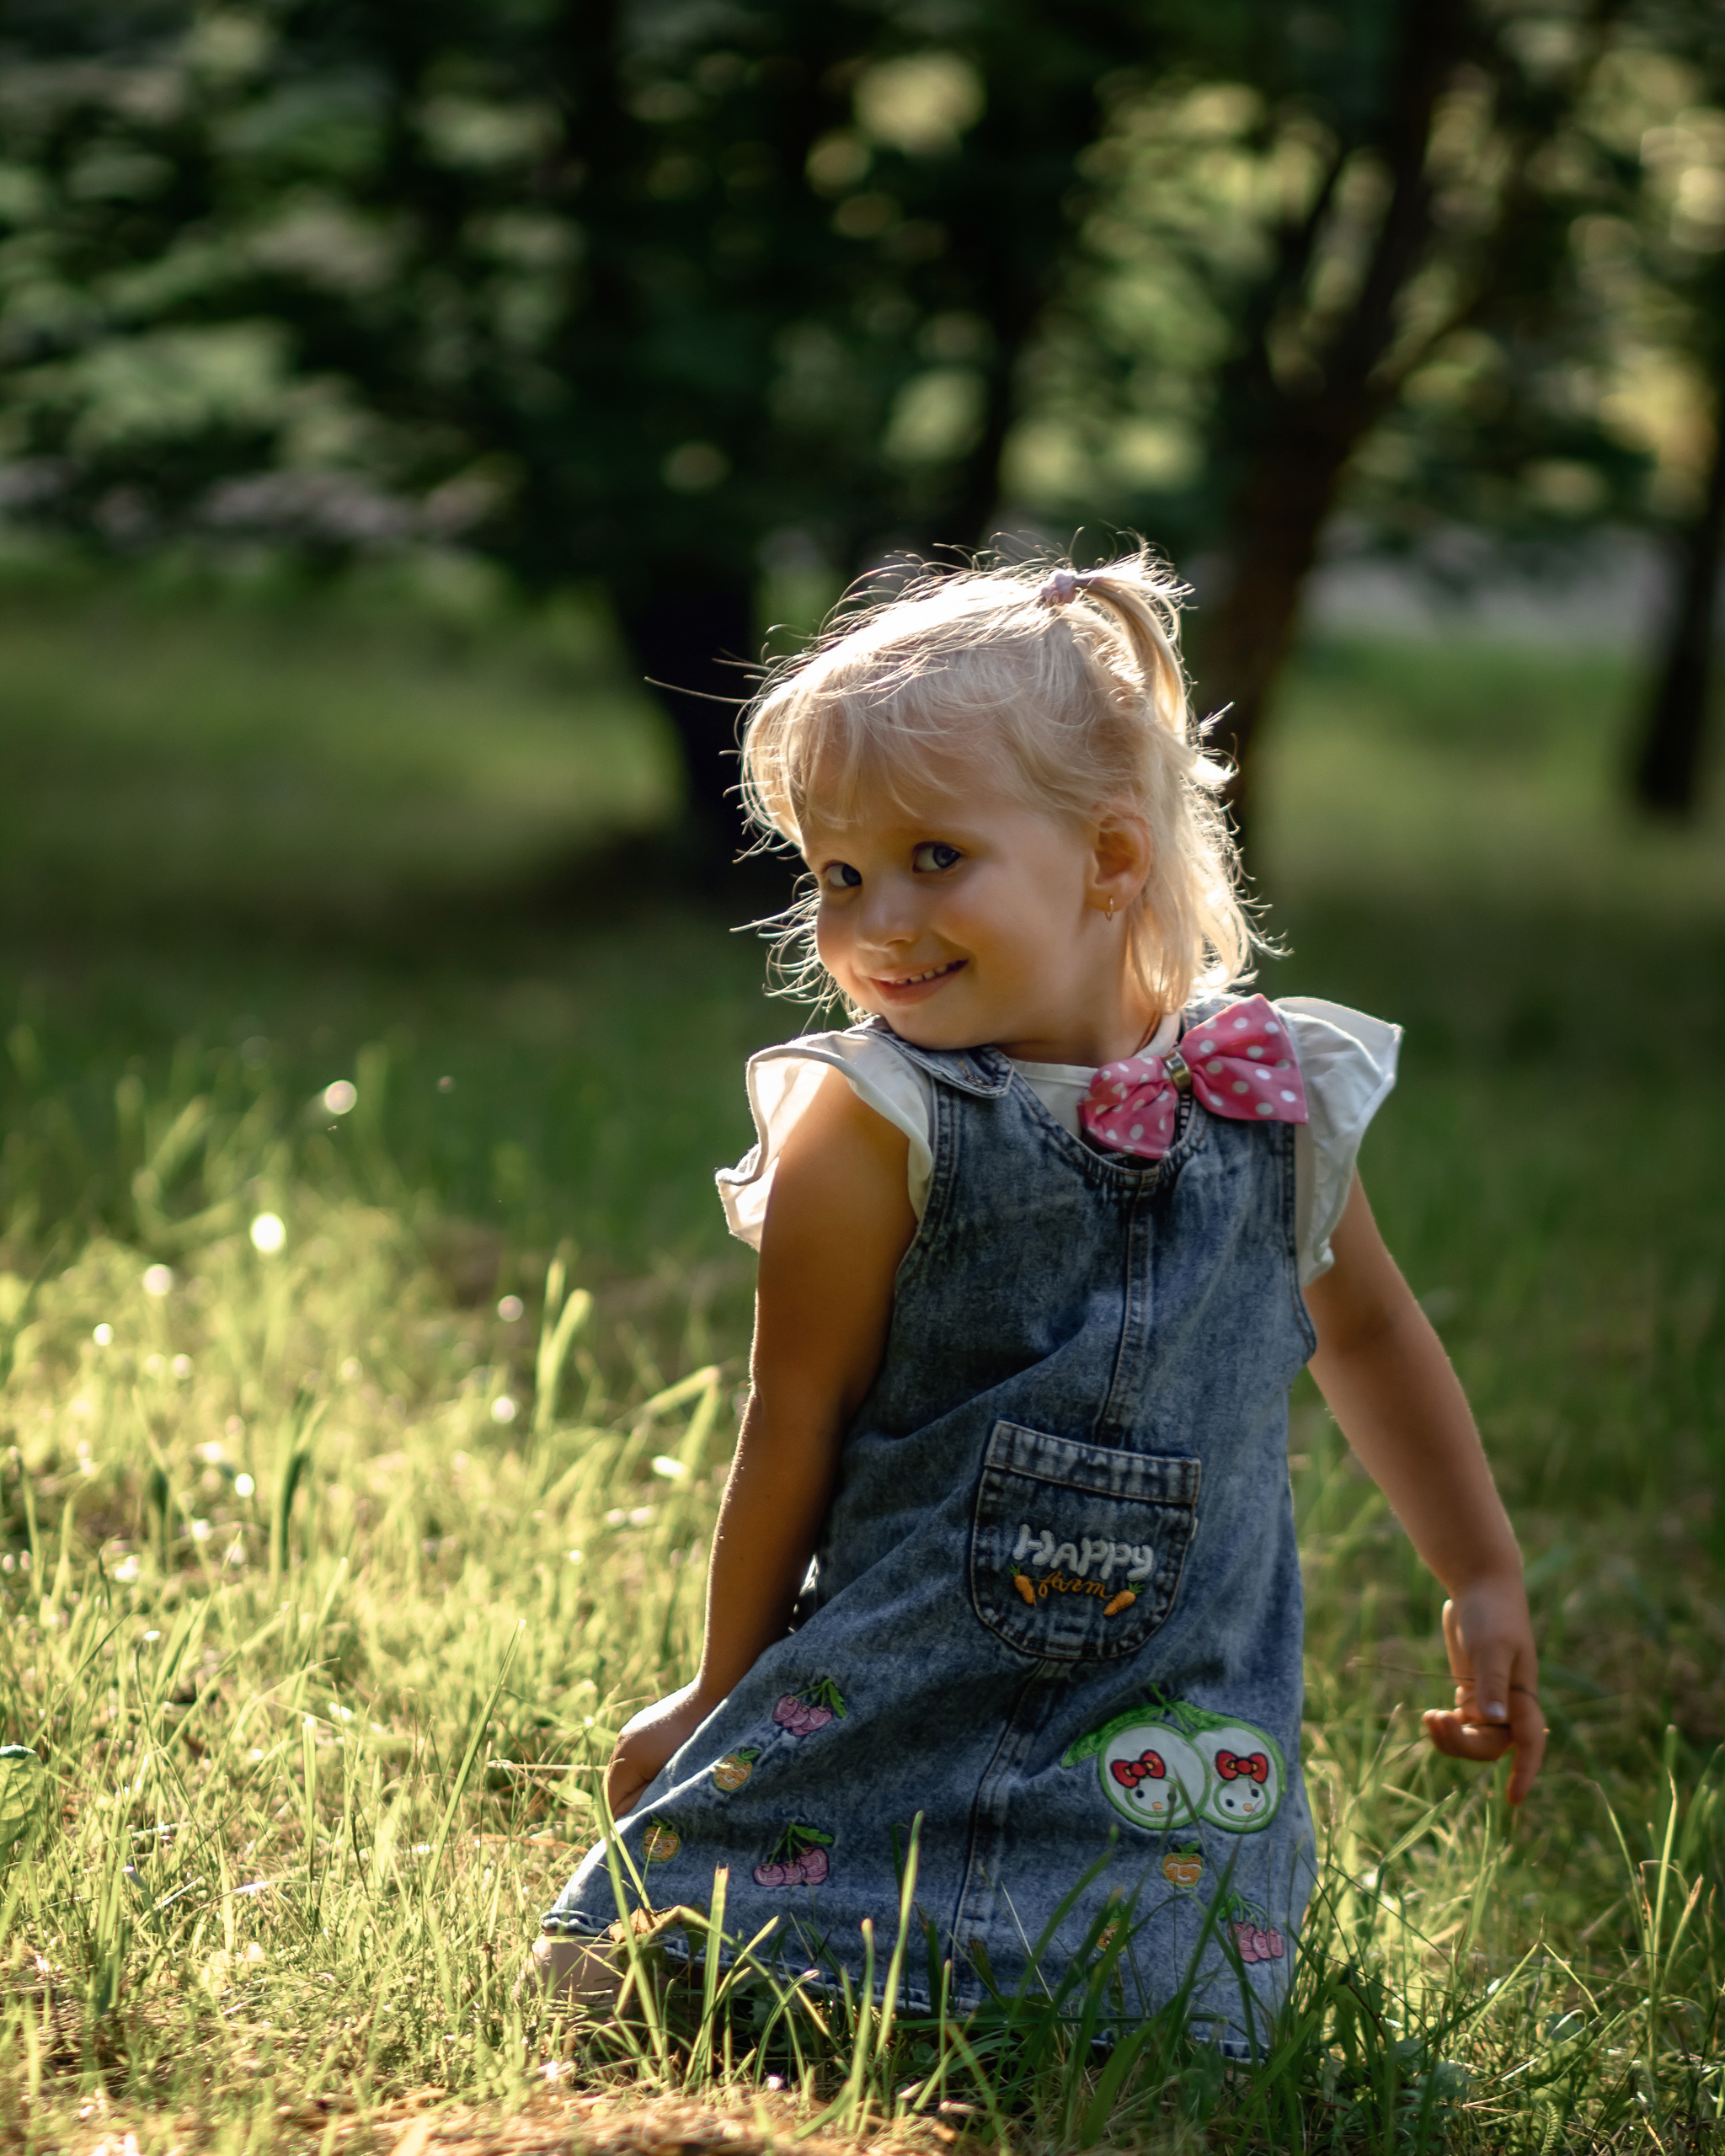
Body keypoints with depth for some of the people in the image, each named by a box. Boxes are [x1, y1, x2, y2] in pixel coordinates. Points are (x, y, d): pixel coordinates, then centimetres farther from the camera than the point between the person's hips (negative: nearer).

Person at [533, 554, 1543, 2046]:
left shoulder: (1273, 1100, 0)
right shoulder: (868, 1130, -10)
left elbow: (1367, 1329, 18)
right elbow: (794, 1427, -3)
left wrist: (1485, 1579, 22)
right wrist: (723, 1696, 4)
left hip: (1173, 1738, 2)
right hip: (891, 1690, -2)